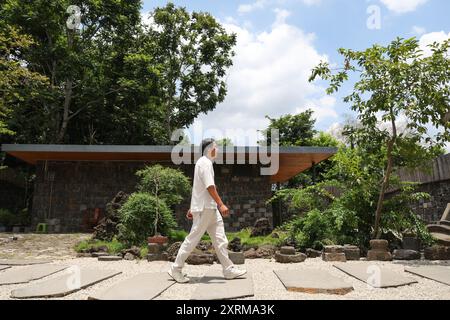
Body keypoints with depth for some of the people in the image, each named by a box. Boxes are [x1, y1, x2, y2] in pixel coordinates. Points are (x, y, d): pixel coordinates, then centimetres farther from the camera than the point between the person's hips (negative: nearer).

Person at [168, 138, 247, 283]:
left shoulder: (203, 162, 18)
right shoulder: (205, 163, -12)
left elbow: (198, 188, 19)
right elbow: (210, 186, -22)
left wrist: (192, 208, 21)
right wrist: (221, 204, -26)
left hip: (210, 208, 10)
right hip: (204, 208, -10)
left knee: (220, 239, 7)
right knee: (193, 238, -2)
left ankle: (229, 269, 11)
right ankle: (176, 269, 10)